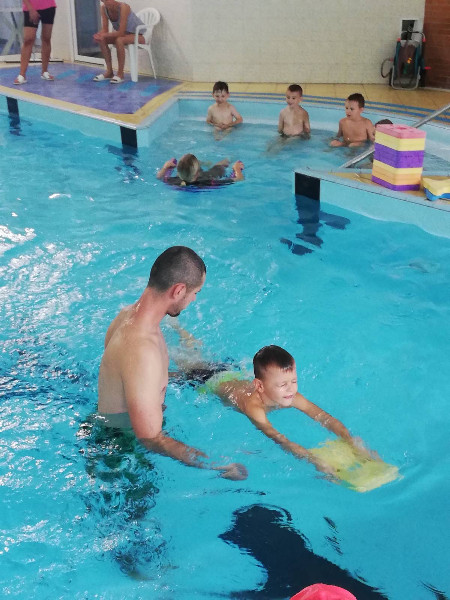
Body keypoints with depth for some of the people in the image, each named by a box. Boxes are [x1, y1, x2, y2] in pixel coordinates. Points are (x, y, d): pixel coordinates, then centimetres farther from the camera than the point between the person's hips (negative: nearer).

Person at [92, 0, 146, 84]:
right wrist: (99, 35, -31)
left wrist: (104, 35, -31)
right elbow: (105, 30, -10)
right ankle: (109, 72, -4)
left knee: (119, 40, -33)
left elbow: (121, 32, -32)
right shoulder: (104, 8, -9)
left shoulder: (124, 7, -29)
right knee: (102, 40, -11)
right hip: (125, 34, 7)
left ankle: (120, 74, -24)